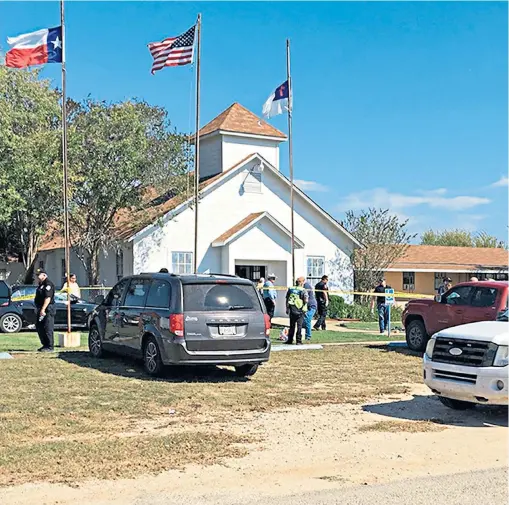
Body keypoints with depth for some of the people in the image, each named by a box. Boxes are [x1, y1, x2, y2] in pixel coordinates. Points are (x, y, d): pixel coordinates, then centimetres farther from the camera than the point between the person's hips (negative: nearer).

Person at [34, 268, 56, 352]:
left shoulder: (48, 284, -14)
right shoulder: (41, 284, 18)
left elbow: (48, 298, -22)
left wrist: (43, 309, -26)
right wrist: (38, 308, 22)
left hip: (47, 309, -11)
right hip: (41, 309, 11)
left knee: (47, 328, -8)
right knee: (39, 327, 13)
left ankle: (49, 347, -4)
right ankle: (45, 344, 22)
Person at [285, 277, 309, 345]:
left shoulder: (290, 289, 6)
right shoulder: (303, 291, -8)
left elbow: (287, 299, 9)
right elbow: (306, 301, -13)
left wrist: (287, 309, 15)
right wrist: (305, 309, 4)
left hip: (292, 311, 4)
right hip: (300, 311, -4)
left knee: (292, 325, 13)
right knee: (299, 326, 2)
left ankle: (290, 340, 18)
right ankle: (299, 341, 1)